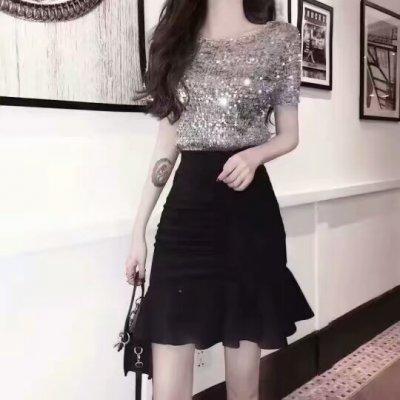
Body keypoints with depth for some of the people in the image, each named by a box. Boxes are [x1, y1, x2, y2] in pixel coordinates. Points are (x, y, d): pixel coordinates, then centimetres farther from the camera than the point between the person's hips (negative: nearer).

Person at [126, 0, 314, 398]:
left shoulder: (280, 38, 6)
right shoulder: (177, 40, 13)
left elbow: (289, 135, 11)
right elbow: (166, 143, 11)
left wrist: (254, 155, -13)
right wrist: (139, 229, 8)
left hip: (249, 211, -1)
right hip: (185, 210, 2)